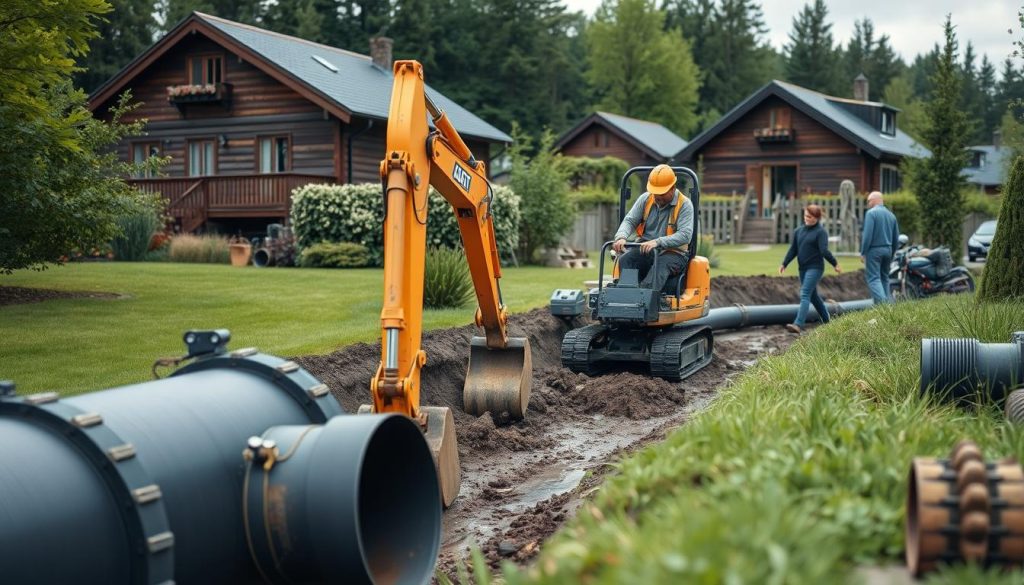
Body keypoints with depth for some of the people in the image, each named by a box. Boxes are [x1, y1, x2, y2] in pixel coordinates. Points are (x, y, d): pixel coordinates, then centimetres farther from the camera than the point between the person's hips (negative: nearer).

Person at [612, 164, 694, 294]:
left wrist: (657, 242, -33)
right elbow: (630, 220, 4)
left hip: (673, 252, -4)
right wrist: (621, 237, -21)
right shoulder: (645, 199, 7)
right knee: (624, 260, -26)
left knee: (661, 266, -37)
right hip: (644, 249, 4)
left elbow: (685, 235, -19)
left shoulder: (684, 204, -7)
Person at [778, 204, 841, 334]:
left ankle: (798, 324, -27)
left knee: (805, 295, -17)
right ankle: (827, 321, 31)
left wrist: (835, 264, -17)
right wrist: (784, 264, 3)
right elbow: (793, 250, 10)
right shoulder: (798, 231, 10)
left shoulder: (821, 232, -8)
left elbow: (824, 251, -12)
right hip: (803, 268, 7)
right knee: (813, 295, 15)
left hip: (815, 268, -7)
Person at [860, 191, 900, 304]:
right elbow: (896, 239, 15)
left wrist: (863, 253, -11)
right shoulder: (891, 215, 12)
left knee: (873, 278, -8)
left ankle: (882, 303, -25)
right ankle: (888, 302, 10)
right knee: (884, 277, 15)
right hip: (887, 250, 7)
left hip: (874, 250, -7)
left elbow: (867, 235, -16)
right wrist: (891, 254, 23)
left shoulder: (871, 213, -9)